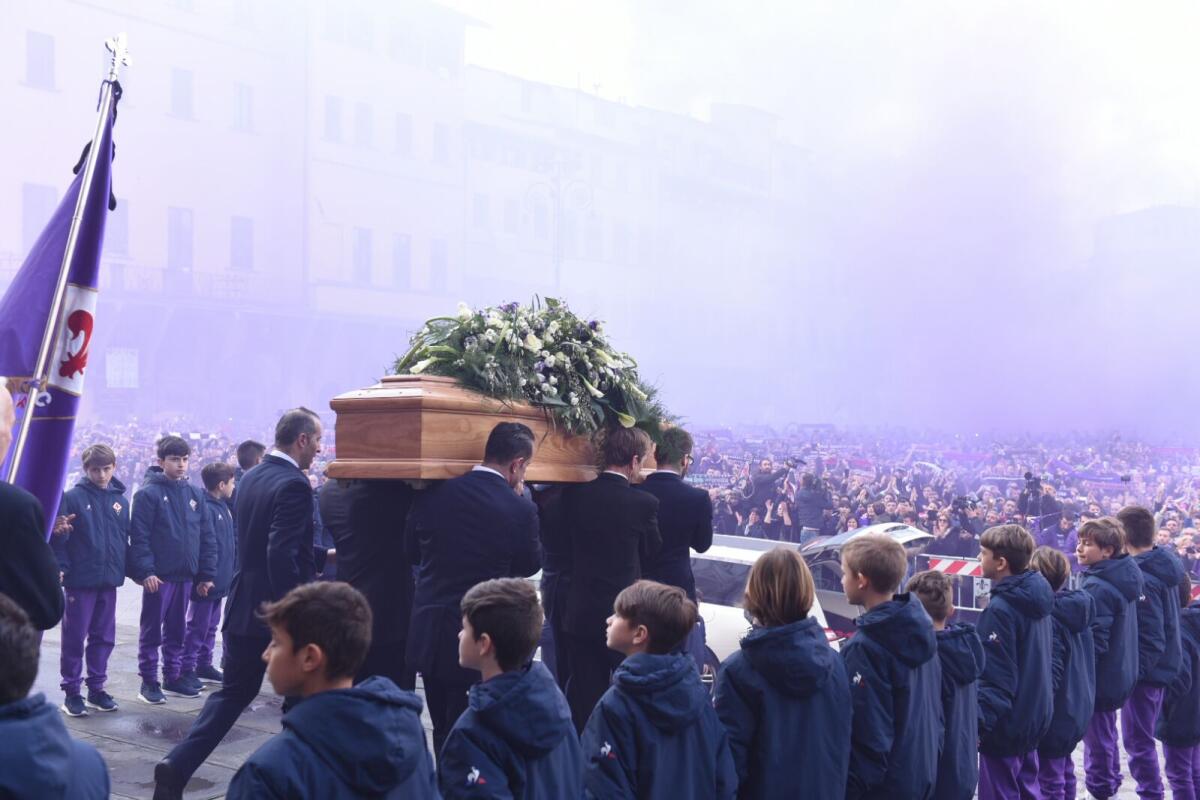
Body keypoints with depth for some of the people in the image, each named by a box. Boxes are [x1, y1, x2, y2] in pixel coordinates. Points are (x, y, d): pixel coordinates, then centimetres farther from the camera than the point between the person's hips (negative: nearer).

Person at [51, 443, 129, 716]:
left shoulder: (121, 500, 7)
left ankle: (97, 688, 22)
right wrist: (61, 566, -21)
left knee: (104, 637, 11)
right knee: (74, 637, 4)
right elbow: (58, 537, -8)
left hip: (109, 580, 4)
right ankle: (71, 692, 14)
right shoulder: (73, 497, -6)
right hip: (80, 580, -4)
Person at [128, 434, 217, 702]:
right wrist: (145, 571, -20)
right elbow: (139, 537, -13)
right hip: (159, 576, -5)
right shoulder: (148, 494, -7)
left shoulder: (195, 494, 8)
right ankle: (148, 681, 13)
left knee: (176, 629, 14)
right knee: (152, 630, 4)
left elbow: (206, 537, 10)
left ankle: (173, 677, 25)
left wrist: (207, 573, 7)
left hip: (186, 575, 5)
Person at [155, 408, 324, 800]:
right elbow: (282, 556, -26)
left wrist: (321, 557, 22)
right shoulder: (294, 485, -19)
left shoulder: (250, 477, 8)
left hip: (244, 606, 7)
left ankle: (177, 765, 5)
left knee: (233, 692, 17)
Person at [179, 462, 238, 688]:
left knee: (210, 626, 17)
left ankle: (204, 664, 27)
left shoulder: (223, 506, 10)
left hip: (220, 581, 9)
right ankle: (186, 668, 10)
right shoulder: (206, 508, -19)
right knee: (197, 626, 1)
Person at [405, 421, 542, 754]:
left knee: (442, 729, 18)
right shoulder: (520, 510, -14)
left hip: (428, 635, 4)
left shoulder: (432, 495, -5)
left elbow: (411, 551, 10)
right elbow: (531, 564, 3)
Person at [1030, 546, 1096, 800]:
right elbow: (1084, 658, 13)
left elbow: (1050, 673, -24)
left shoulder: (1047, 617, -24)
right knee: (1063, 769, 24)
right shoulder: (1078, 606, 3)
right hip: (1077, 706, 9)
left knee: (1050, 778, 3)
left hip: (1055, 712, -9)